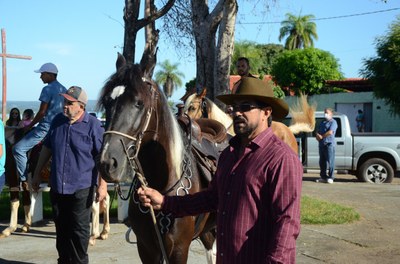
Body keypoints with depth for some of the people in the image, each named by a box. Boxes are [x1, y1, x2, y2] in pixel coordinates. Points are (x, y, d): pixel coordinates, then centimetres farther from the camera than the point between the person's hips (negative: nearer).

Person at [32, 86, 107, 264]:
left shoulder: (93, 125, -11)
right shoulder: (57, 121, 5)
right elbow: (47, 148, 16)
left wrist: (102, 184, -16)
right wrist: (37, 174, 18)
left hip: (81, 188, -5)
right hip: (57, 186, 5)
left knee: (79, 229, 5)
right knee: (61, 229, 14)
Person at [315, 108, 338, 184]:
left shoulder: (333, 122, -1)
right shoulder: (322, 122, 23)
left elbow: (330, 132, -14)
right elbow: (318, 132, 21)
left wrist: (321, 136, -7)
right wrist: (317, 136, -2)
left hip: (329, 144, -8)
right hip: (321, 144, 8)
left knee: (330, 161, -8)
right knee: (322, 161, 8)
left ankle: (331, 177, -6)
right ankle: (323, 177, 14)